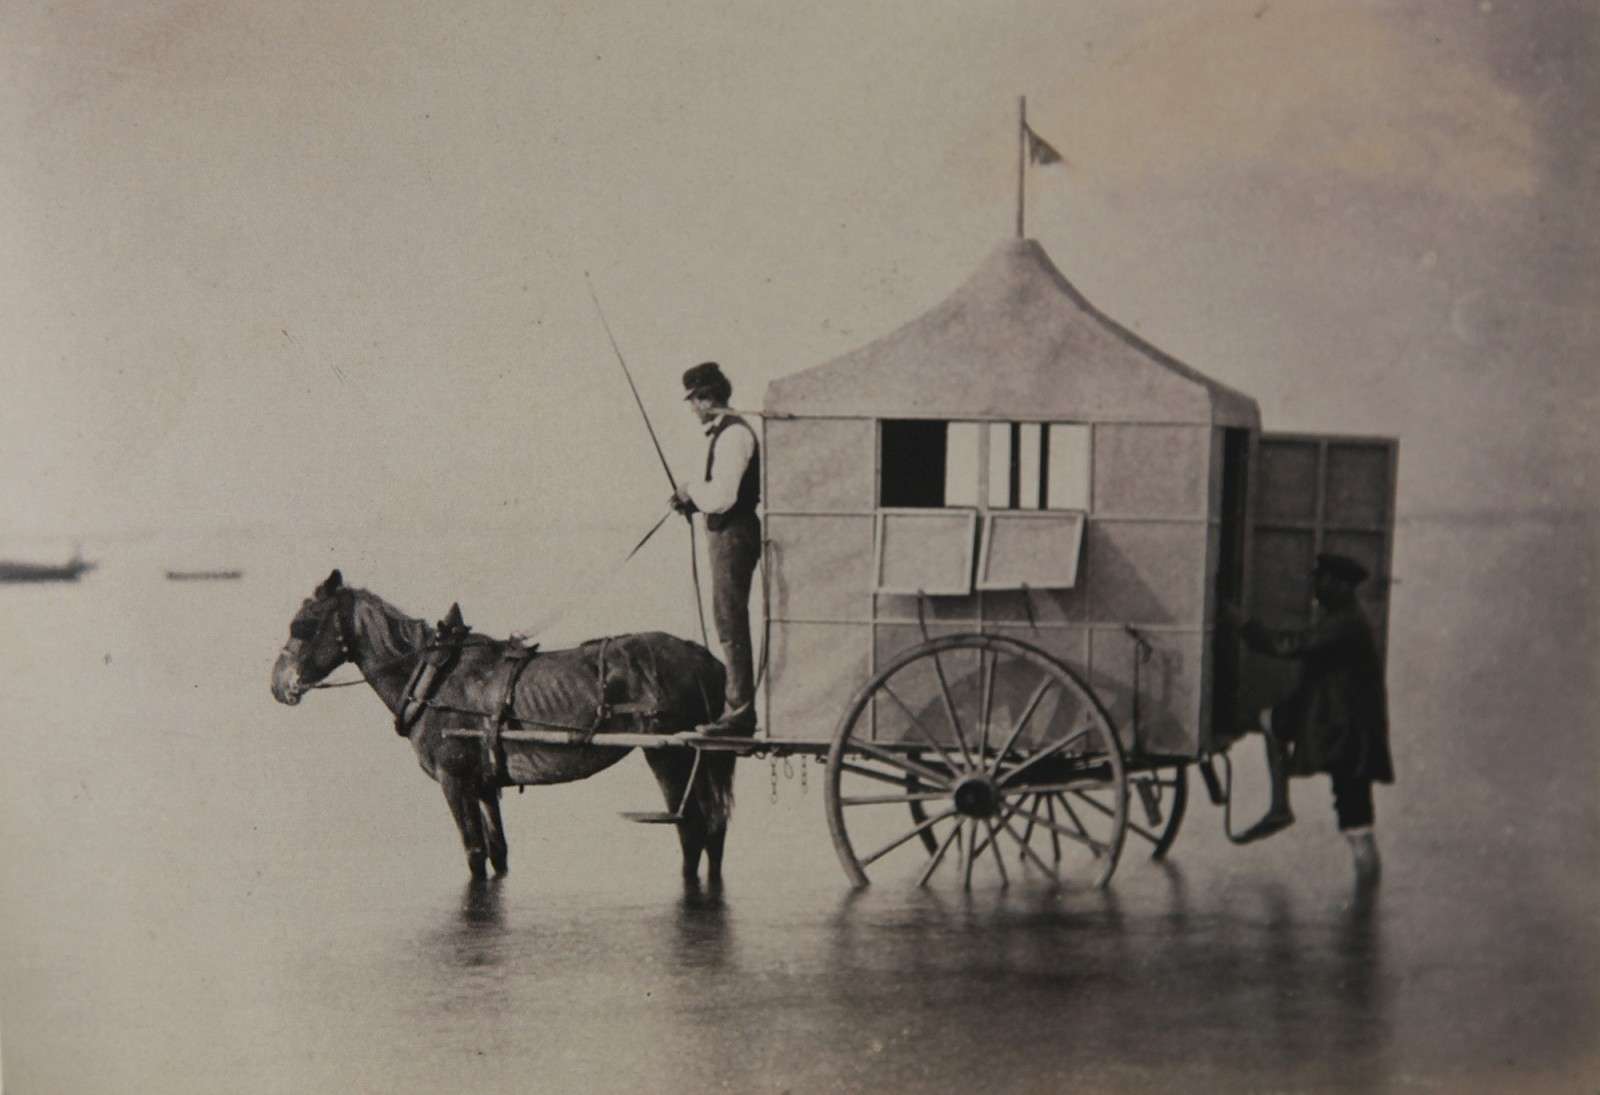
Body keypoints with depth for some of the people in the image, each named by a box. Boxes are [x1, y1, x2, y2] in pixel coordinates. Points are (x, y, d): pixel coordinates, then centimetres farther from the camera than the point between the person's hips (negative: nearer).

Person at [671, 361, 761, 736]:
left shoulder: (732, 435, -17)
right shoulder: (726, 432, 15)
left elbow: (722, 497, -25)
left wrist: (693, 491, -7)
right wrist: (694, 500, 10)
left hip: (732, 536, -11)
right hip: (727, 535, 11)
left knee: (731, 624, -8)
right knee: (731, 623, 15)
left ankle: (740, 711, -5)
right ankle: (738, 706, 23)